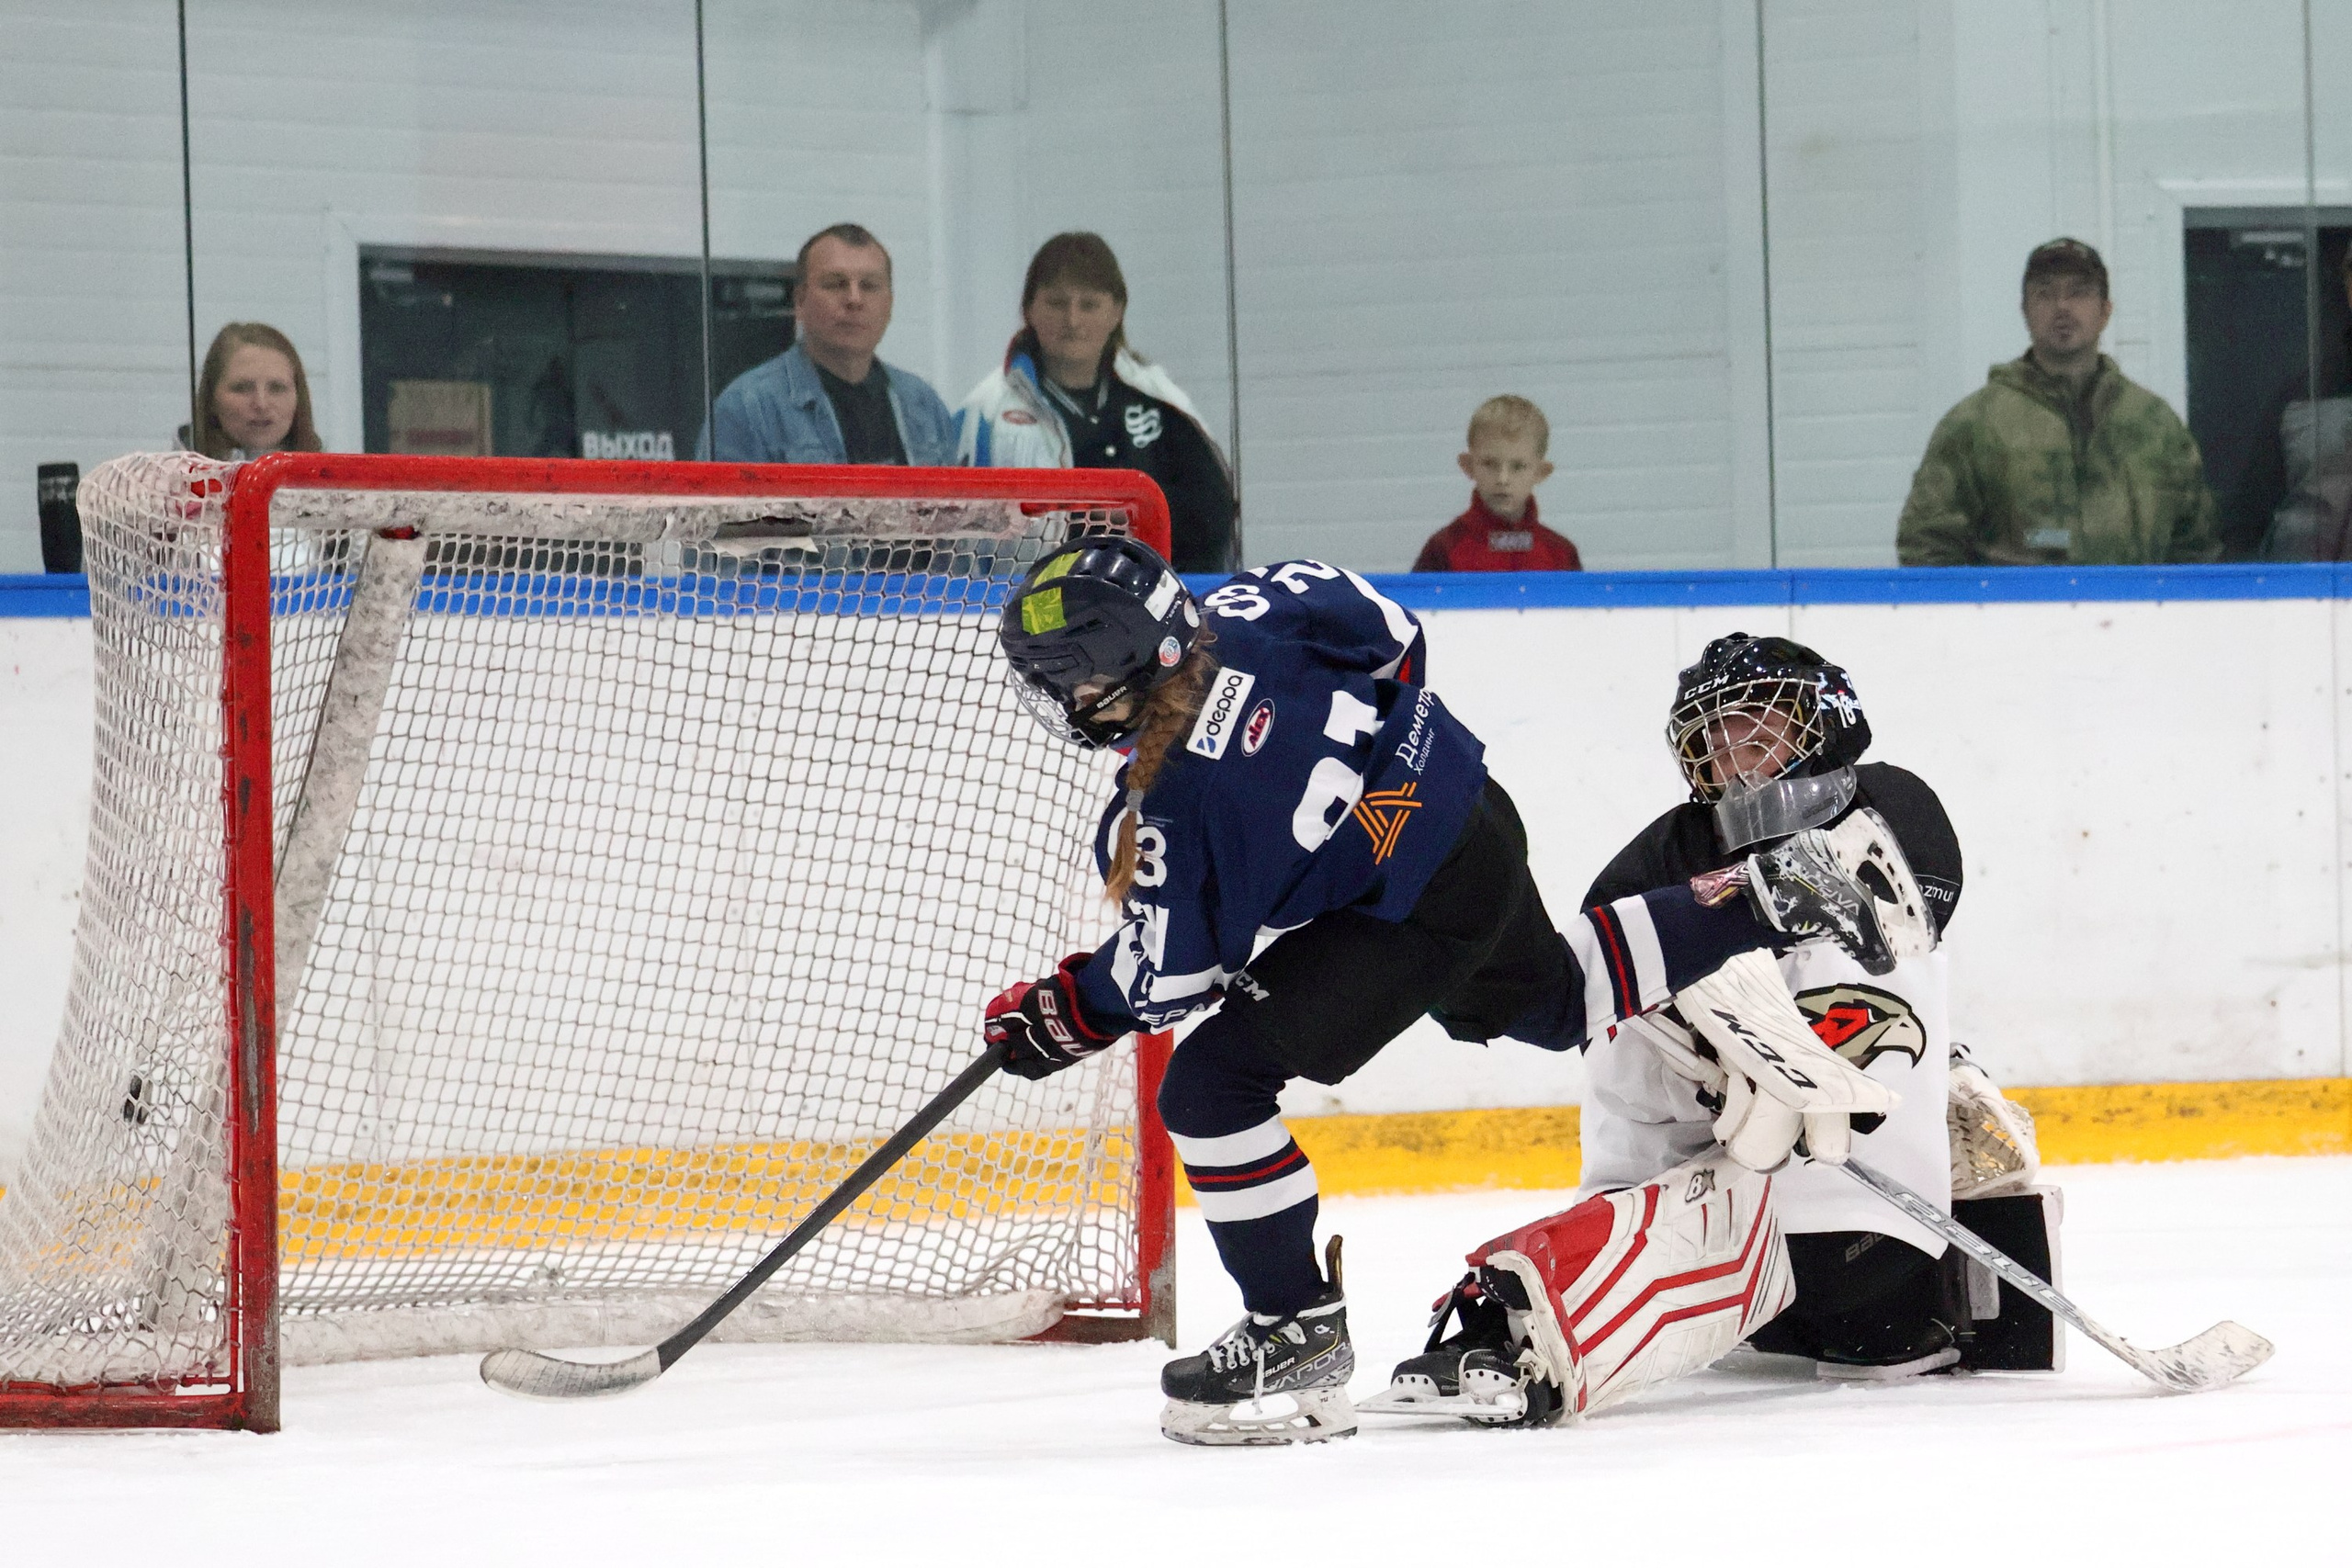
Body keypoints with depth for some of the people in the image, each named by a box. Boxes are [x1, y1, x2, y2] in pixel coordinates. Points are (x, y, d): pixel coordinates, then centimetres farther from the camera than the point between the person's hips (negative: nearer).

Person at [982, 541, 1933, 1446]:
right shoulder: (1241, 613, -8)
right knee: (1555, 998, 37)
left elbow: (1165, 982, -12)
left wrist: (1060, 1016, 5)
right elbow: (1390, 636, 8)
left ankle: (1300, 1330, 1)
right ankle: (1766, 898, 31)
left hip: (1411, 916, -9)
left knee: (1210, 1085, -5)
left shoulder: (1170, 808, -25)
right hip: (1479, 821, 9)